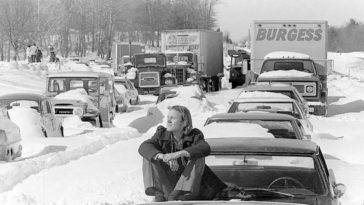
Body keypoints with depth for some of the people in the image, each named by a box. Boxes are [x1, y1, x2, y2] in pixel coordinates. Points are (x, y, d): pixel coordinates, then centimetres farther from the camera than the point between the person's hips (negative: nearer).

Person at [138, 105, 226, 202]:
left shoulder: (194, 136, -11)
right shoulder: (162, 134, -7)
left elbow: (205, 149, -33)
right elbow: (143, 147, -23)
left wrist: (178, 154, -45)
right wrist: (163, 156, -43)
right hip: (166, 185, 1)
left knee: (198, 157, -26)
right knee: (150, 155, -15)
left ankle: (175, 195, -29)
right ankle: (159, 194, -26)